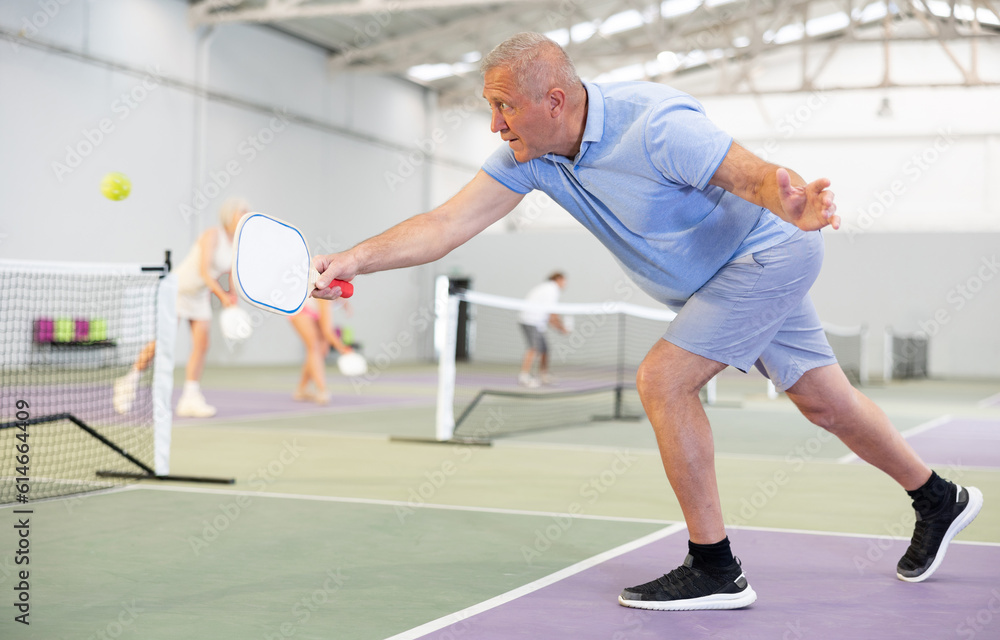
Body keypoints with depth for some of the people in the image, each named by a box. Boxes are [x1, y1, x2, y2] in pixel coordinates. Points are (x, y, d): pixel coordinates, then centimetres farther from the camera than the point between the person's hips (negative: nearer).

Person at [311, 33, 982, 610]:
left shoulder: (654, 123, -32)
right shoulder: (529, 155, -11)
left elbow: (755, 173, -33)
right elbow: (447, 224, -14)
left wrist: (794, 204, -56)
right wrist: (355, 259, -26)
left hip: (768, 251, -8)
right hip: (715, 279, 8)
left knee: (662, 379, -18)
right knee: (825, 402, 16)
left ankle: (715, 571, -8)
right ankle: (939, 499, 38)